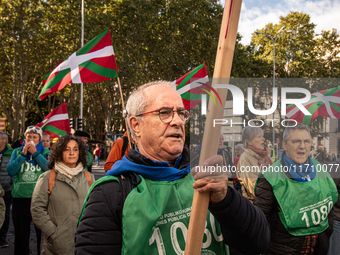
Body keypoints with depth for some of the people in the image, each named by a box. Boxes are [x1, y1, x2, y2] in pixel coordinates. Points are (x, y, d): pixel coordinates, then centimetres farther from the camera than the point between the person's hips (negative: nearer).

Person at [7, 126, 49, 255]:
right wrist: (23, 154, -9)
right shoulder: (17, 151, 10)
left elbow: (49, 168, -11)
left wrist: (35, 153, -12)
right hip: (20, 197, 1)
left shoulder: (45, 152, 7)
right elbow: (10, 171, -4)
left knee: (42, 234, 5)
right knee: (21, 236, 10)